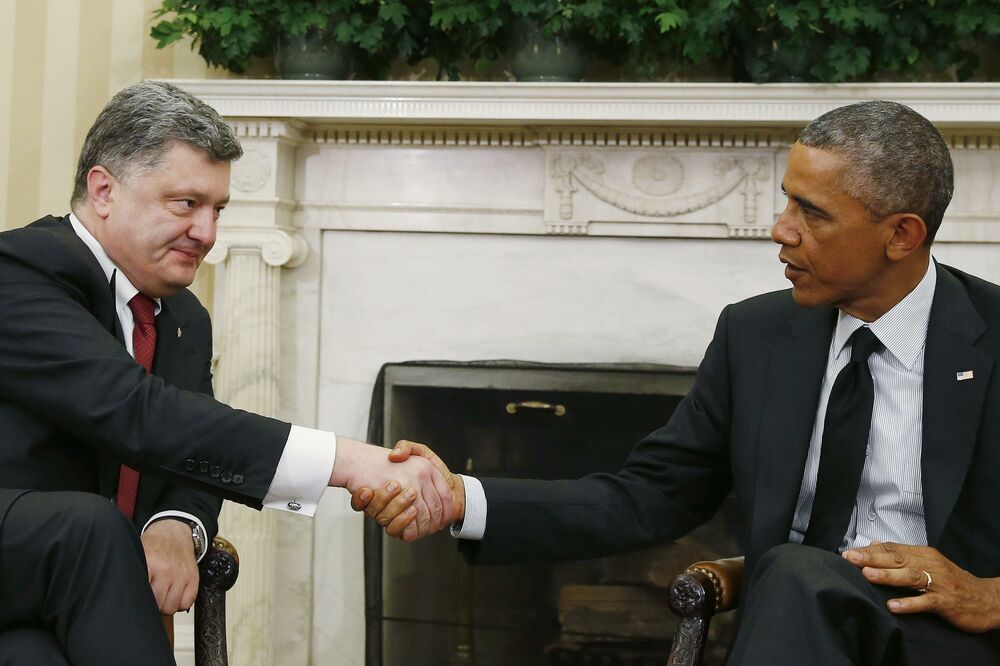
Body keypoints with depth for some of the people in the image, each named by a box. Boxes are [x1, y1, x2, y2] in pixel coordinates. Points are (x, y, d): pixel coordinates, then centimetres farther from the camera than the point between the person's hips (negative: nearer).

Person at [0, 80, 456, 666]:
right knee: (88, 525, -32)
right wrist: (349, 462, -34)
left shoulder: (187, 320, 12)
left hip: (74, 582, 5)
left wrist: (177, 528, -17)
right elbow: (133, 410, -28)